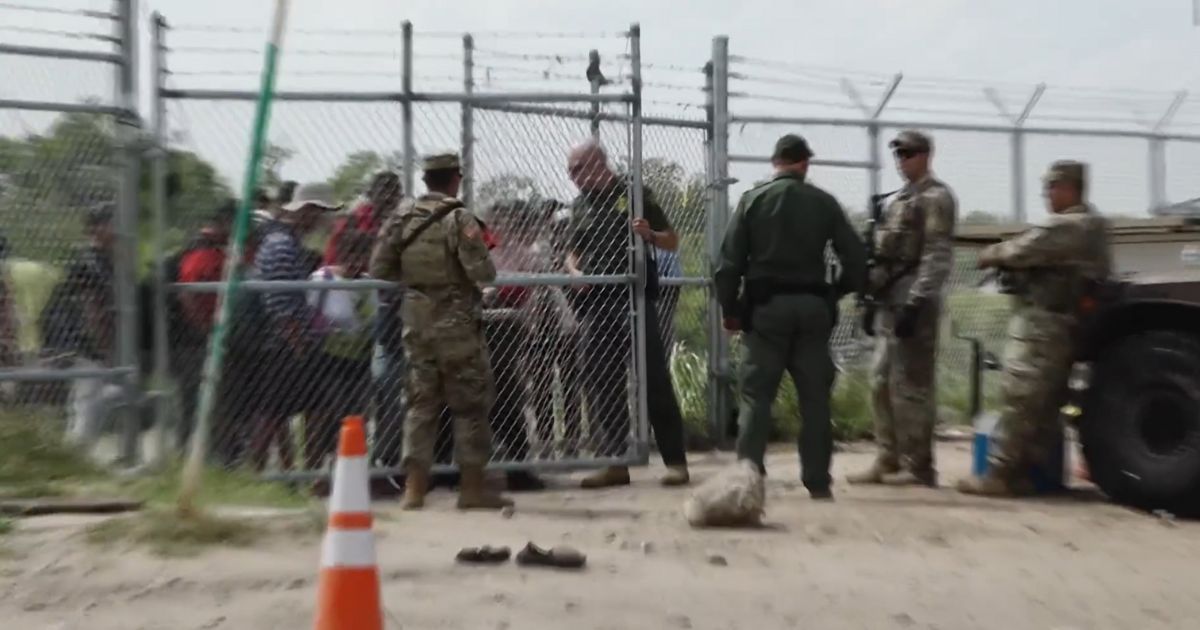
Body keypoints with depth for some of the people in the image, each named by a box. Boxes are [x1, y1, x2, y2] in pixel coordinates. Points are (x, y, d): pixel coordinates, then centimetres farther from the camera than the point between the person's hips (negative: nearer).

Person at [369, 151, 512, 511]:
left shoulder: (400, 217, 4)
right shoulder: (459, 218, -12)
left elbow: (379, 271, 4)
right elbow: (483, 272, -17)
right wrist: (480, 249, 4)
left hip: (415, 320, 5)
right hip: (456, 321, -5)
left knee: (421, 403, 12)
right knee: (470, 403, 5)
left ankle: (414, 488, 12)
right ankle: (472, 488, 10)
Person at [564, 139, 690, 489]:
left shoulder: (634, 195, 2)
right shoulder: (579, 206, 16)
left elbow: (672, 242, 4)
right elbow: (573, 252, 23)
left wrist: (650, 234, -17)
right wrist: (574, 271, 1)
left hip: (634, 299, -5)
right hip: (595, 303, 5)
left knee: (654, 380, -6)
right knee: (602, 385, 5)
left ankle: (675, 460, 0)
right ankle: (614, 462, 12)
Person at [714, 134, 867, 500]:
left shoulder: (753, 199, 0)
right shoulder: (824, 202, 4)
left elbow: (730, 260, -3)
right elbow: (856, 259, 2)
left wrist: (729, 309, 5)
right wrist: (837, 293, 16)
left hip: (766, 306, -1)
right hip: (812, 307, 1)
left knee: (756, 393, 3)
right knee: (815, 396, 8)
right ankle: (818, 481, 11)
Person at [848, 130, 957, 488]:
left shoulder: (935, 198, -6)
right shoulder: (900, 199, 21)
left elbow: (937, 256, -16)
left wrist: (915, 303, -23)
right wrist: (874, 297, 19)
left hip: (913, 301, -9)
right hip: (890, 300, 9)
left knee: (911, 386, -6)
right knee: (881, 384, 10)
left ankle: (917, 467, 1)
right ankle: (888, 461, 17)